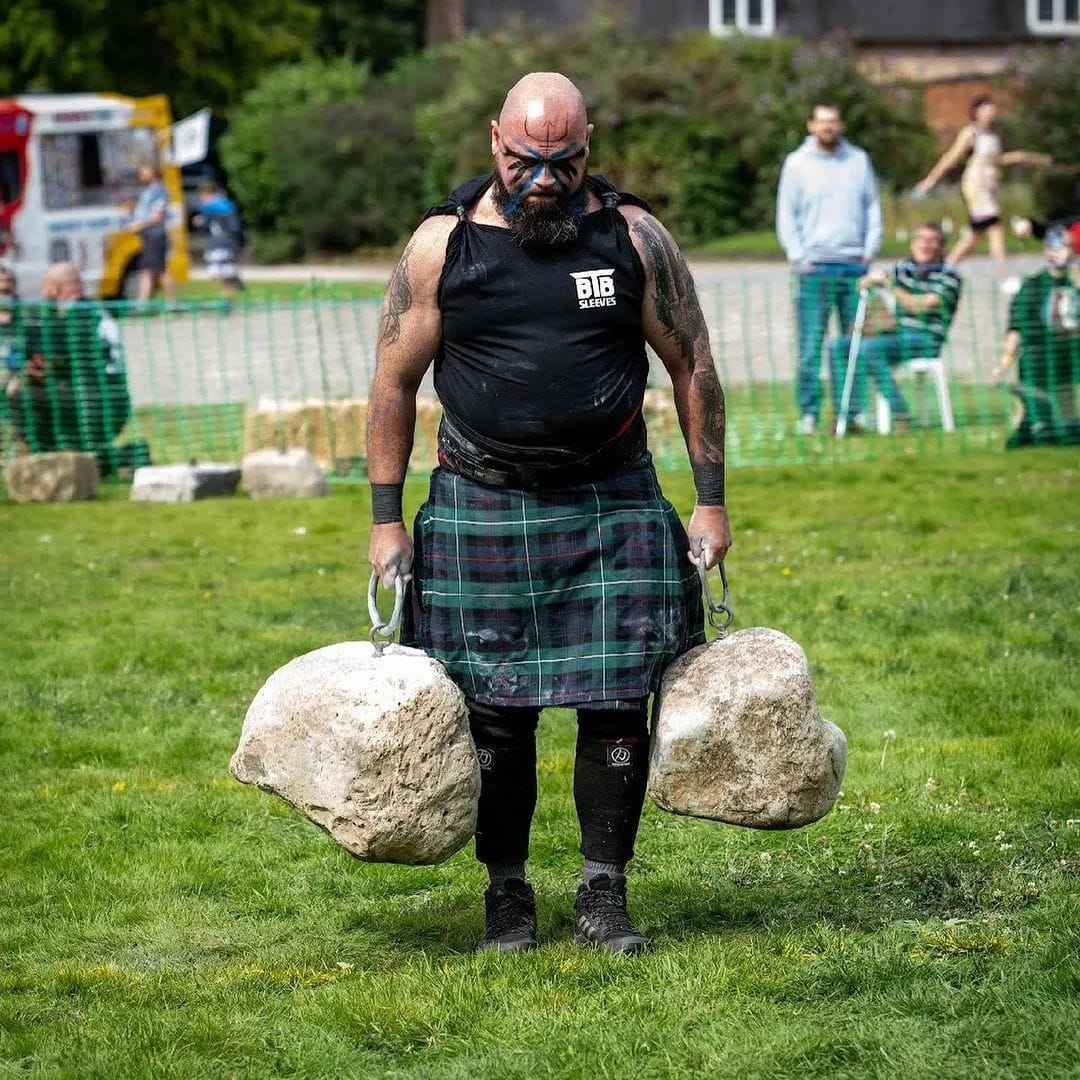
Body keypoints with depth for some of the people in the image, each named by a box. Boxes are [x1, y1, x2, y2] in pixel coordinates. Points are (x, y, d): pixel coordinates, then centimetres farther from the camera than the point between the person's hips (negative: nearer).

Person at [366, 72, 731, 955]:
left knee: (617, 703, -1)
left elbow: (692, 366, 6)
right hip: (481, 510, 0)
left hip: (613, 506, 1)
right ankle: (507, 895, 15)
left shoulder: (635, 237, -2)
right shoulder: (444, 245, -3)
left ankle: (605, 893, 11)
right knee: (495, 712, 1)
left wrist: (711, 500, 3)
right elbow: (395, 383, 3)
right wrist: (386, 519, 1)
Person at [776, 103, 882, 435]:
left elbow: (872, 206, 14)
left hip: (854, 263, 2)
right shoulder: (797, 163, 5)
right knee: (810, 345, -5)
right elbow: (785, 215, 4)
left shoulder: (858, 160, 11)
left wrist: (870, 249, 3)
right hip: (814, 266, -2)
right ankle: (809, 413, -2)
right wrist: (798, 257, -5)